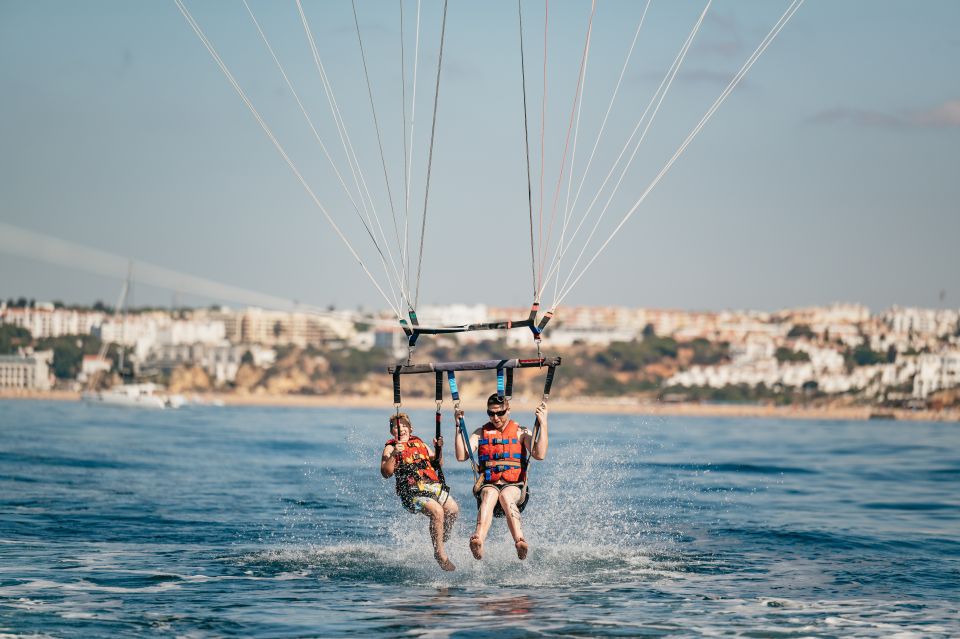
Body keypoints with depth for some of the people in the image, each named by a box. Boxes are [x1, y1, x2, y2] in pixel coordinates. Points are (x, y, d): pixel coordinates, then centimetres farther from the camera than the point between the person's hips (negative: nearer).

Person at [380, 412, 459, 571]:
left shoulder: (419, 443, 22)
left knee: (453, 509, -14)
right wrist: (393, 455, -21)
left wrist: (439, 449, 9)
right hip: (412, 491, -5)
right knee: (437, 511, -28)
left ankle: (444, 537, 17)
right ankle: (440, 554, -18)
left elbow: (438, 464, 26)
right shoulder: (390, 448, 7)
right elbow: (386, 473, -8)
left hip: (433, 485, 6)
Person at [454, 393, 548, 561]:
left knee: (506, 496, -36)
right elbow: (461, 456, 4)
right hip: (488, 485, 1)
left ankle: (520, 542, -62)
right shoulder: (481, 433, 16)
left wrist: (543, 424, -10)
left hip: (514, 486, -1)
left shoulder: (521, 432, 10)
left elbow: (539, 454, -6)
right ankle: (478, 542, -63)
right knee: (489, 495, -35)